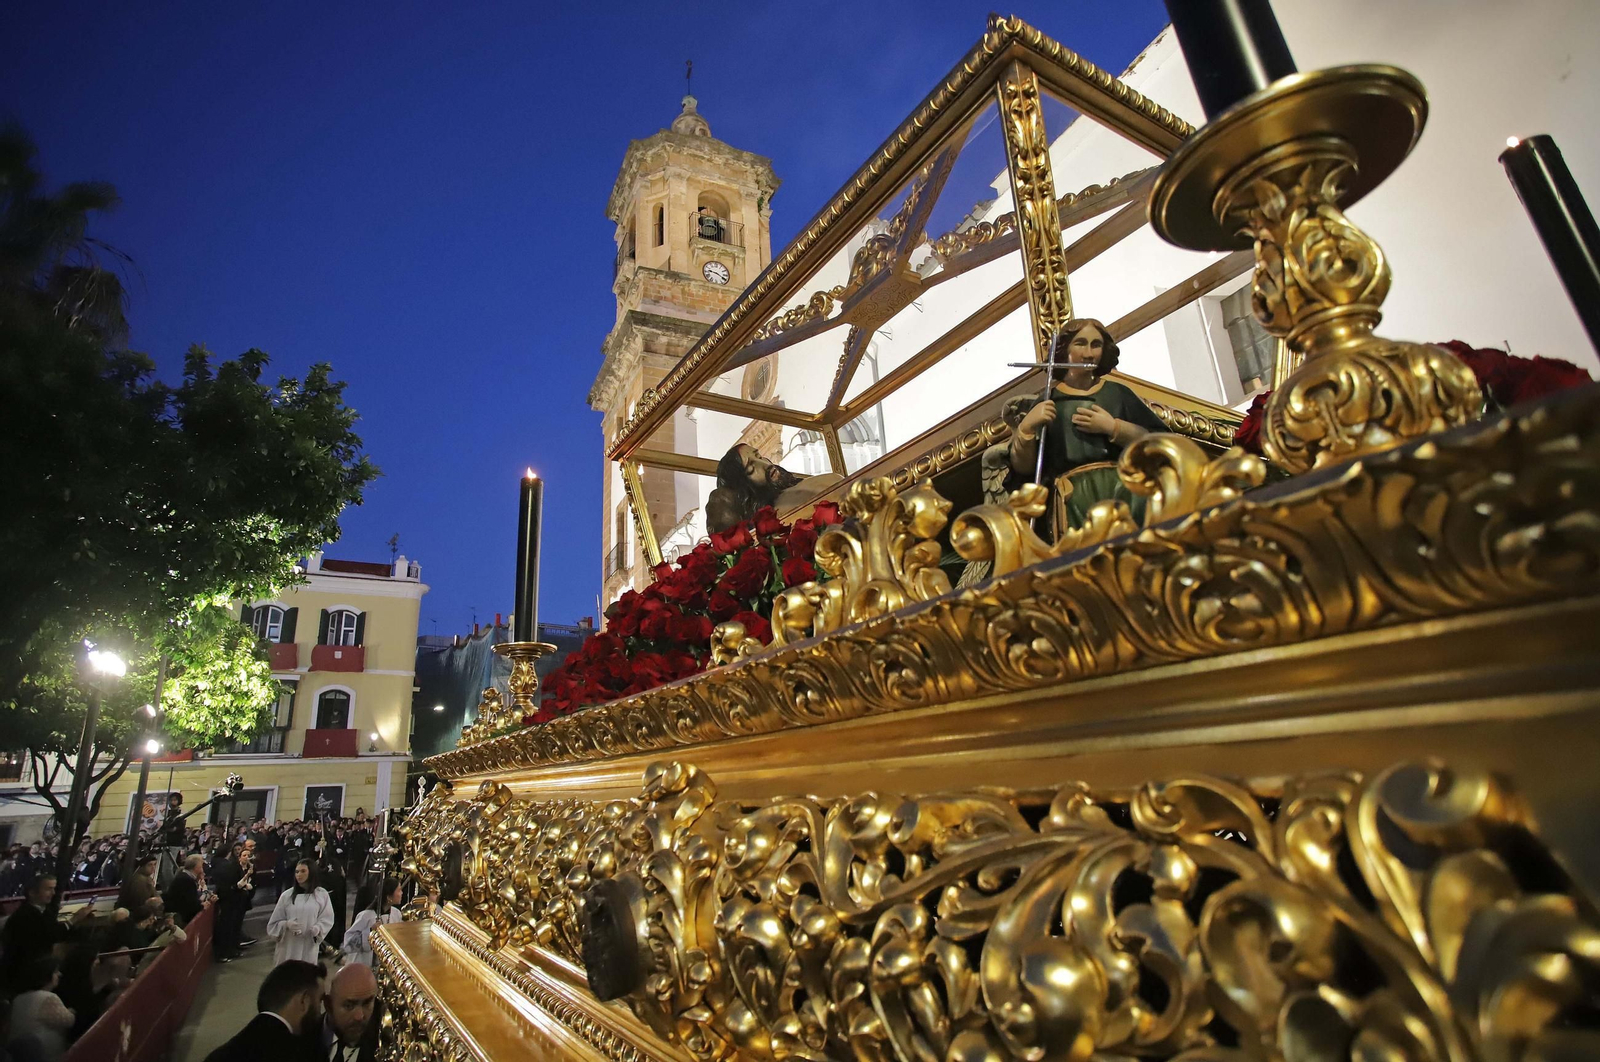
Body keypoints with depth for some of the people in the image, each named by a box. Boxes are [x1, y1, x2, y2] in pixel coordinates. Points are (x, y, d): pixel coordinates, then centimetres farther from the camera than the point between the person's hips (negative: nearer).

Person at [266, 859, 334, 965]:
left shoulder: (321, 894, 0)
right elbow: (274, 923, 5)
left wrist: (318, 928, -17)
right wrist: (286, 924, -16)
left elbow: (327, 919, 3)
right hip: (288, 947, 1)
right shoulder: (287, 895, 1)